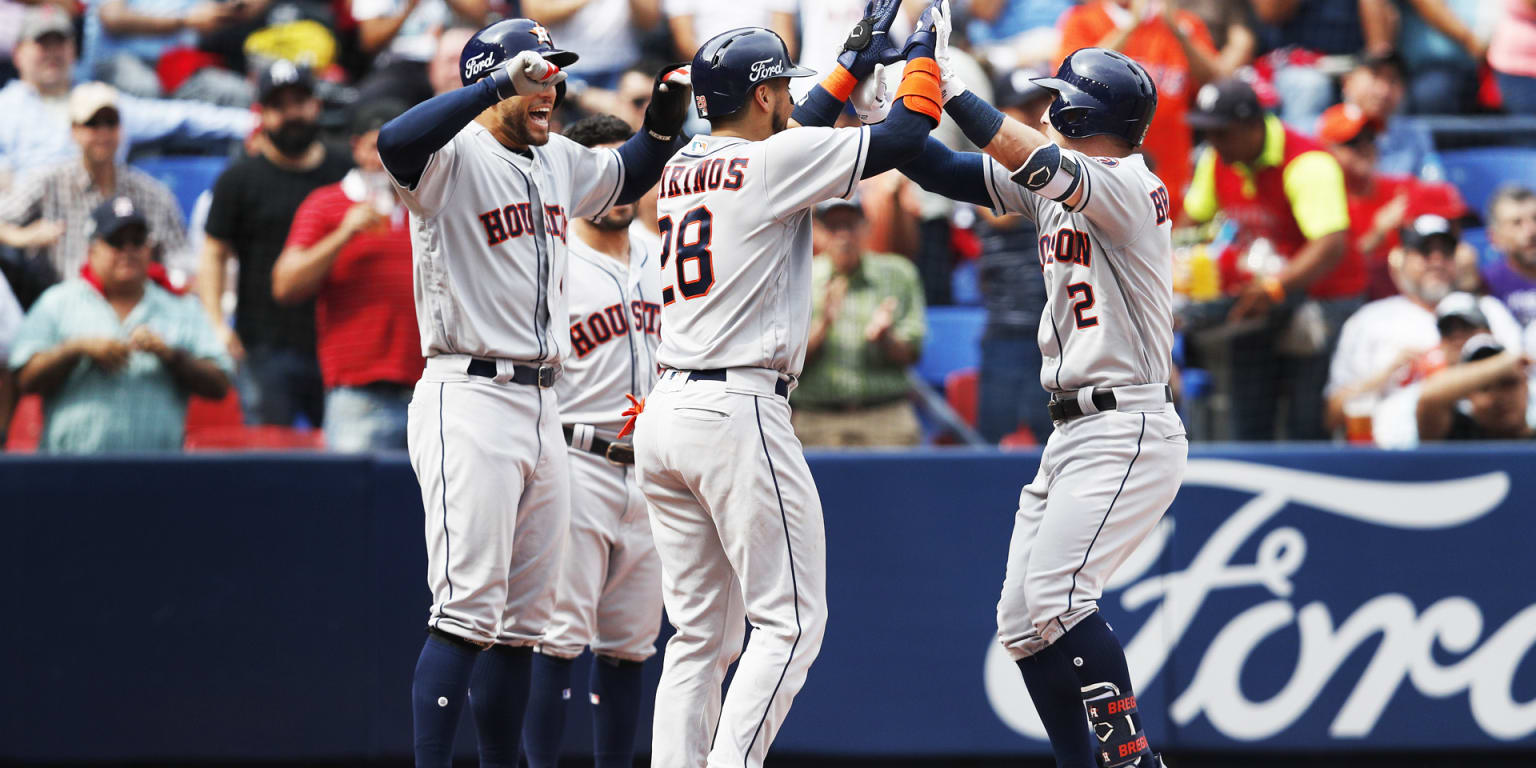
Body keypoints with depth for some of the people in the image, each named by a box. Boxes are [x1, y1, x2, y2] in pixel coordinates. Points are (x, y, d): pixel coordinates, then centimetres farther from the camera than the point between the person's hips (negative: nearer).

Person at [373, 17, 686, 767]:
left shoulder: (559, 162, 16)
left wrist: (663, 120, 14)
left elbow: (627, 175, 35)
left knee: (522, 622, 10)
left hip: (542, 411, 8)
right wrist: (498, 84, -32)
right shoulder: (455, 157, -9)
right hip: (469, 402, -8)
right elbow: (396, 141, -31)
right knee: (467, 613, -14)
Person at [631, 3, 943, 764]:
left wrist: (855, 62, 36)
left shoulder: (683, 168, 14)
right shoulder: (771, 161, -6)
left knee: (699, 633, 10)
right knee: (790, 622, -4)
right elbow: (900, 138, -3)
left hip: (663, 415, 8)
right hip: (738, 414, -8)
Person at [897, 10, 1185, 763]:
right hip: (1071, 436, 10)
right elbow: (945, 172, 12)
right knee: (1021, 619, 6)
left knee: (1055, 594, -22)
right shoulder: (1055, 186, 12)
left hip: (1128, 432, -10)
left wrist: (948, 87, -28)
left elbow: (1036, 160, -30)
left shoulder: (1129, 187, -14)